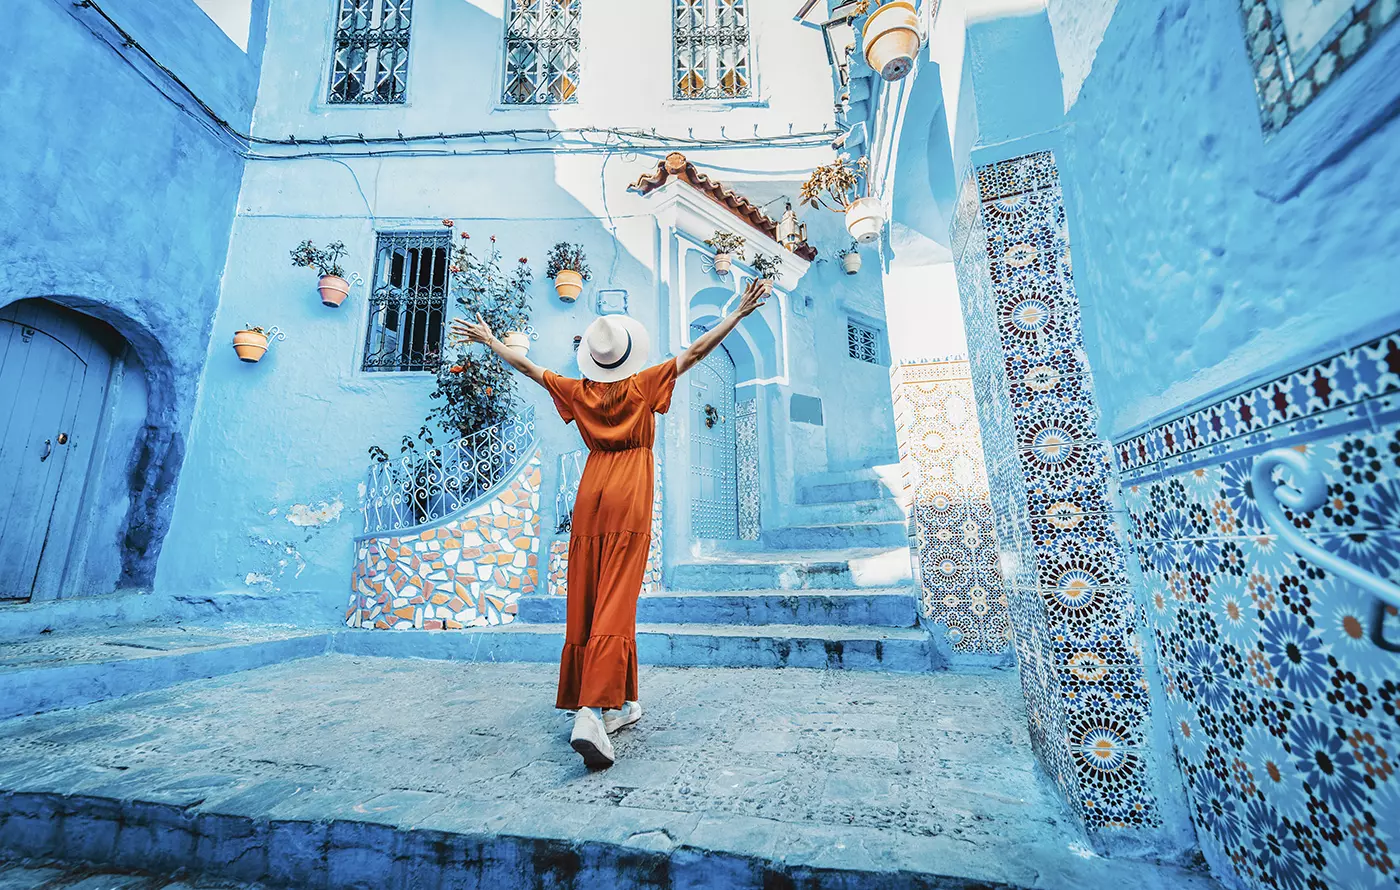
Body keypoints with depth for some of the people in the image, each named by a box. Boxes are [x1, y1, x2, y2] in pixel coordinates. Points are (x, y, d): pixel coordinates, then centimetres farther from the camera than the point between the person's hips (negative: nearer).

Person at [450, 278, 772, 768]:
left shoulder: (579, 391, 8)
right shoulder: (644, 385, 0)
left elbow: (526, 366, 20)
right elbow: (696, 351, 1)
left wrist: (488, 340, 36)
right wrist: (739, 312, 8)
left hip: (590, 495, 4)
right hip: (630, 498, -4)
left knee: (585, 604, 9)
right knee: (616, 606, -8)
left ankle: (618, 705, 19)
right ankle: (592, 712, -17)